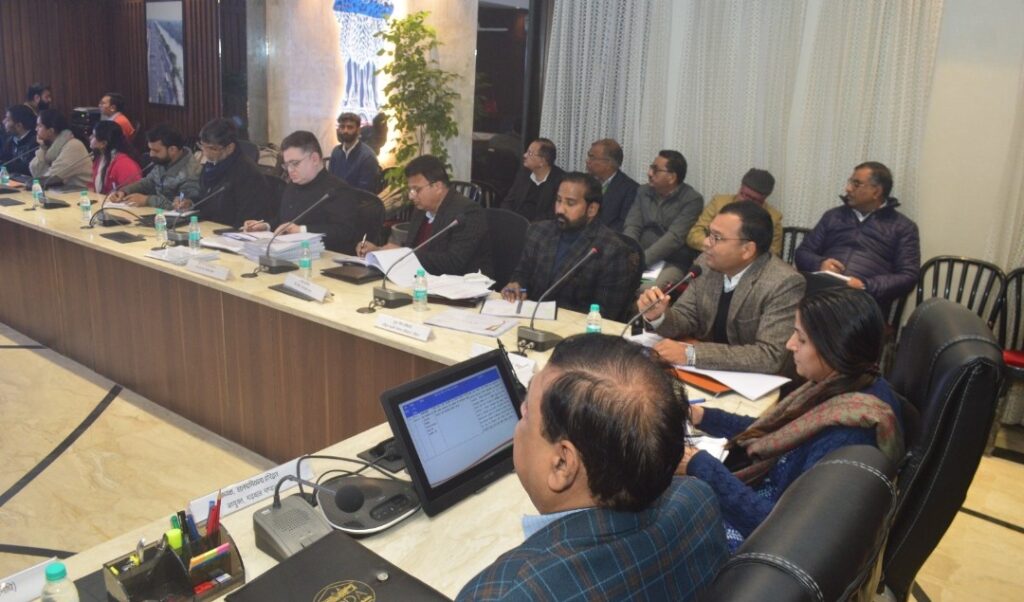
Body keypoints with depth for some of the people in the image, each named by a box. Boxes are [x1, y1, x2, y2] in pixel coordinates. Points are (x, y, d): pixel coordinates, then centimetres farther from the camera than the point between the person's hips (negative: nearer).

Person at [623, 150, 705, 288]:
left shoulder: (692, 200, -6)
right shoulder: (643, 192, 11)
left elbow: (674, 237, -17)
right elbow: (632, 226, 2)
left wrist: (641, 260, -26)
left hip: (672, 263, -5)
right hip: (639, 259, 5)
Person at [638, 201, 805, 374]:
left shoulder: (784, 284, -21)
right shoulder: (707, 264, -4)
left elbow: (770, 356, -27)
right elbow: (686, 317, 5)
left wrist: (691, 354, -31)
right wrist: (658, 316, -17)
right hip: (707, 372, 5)